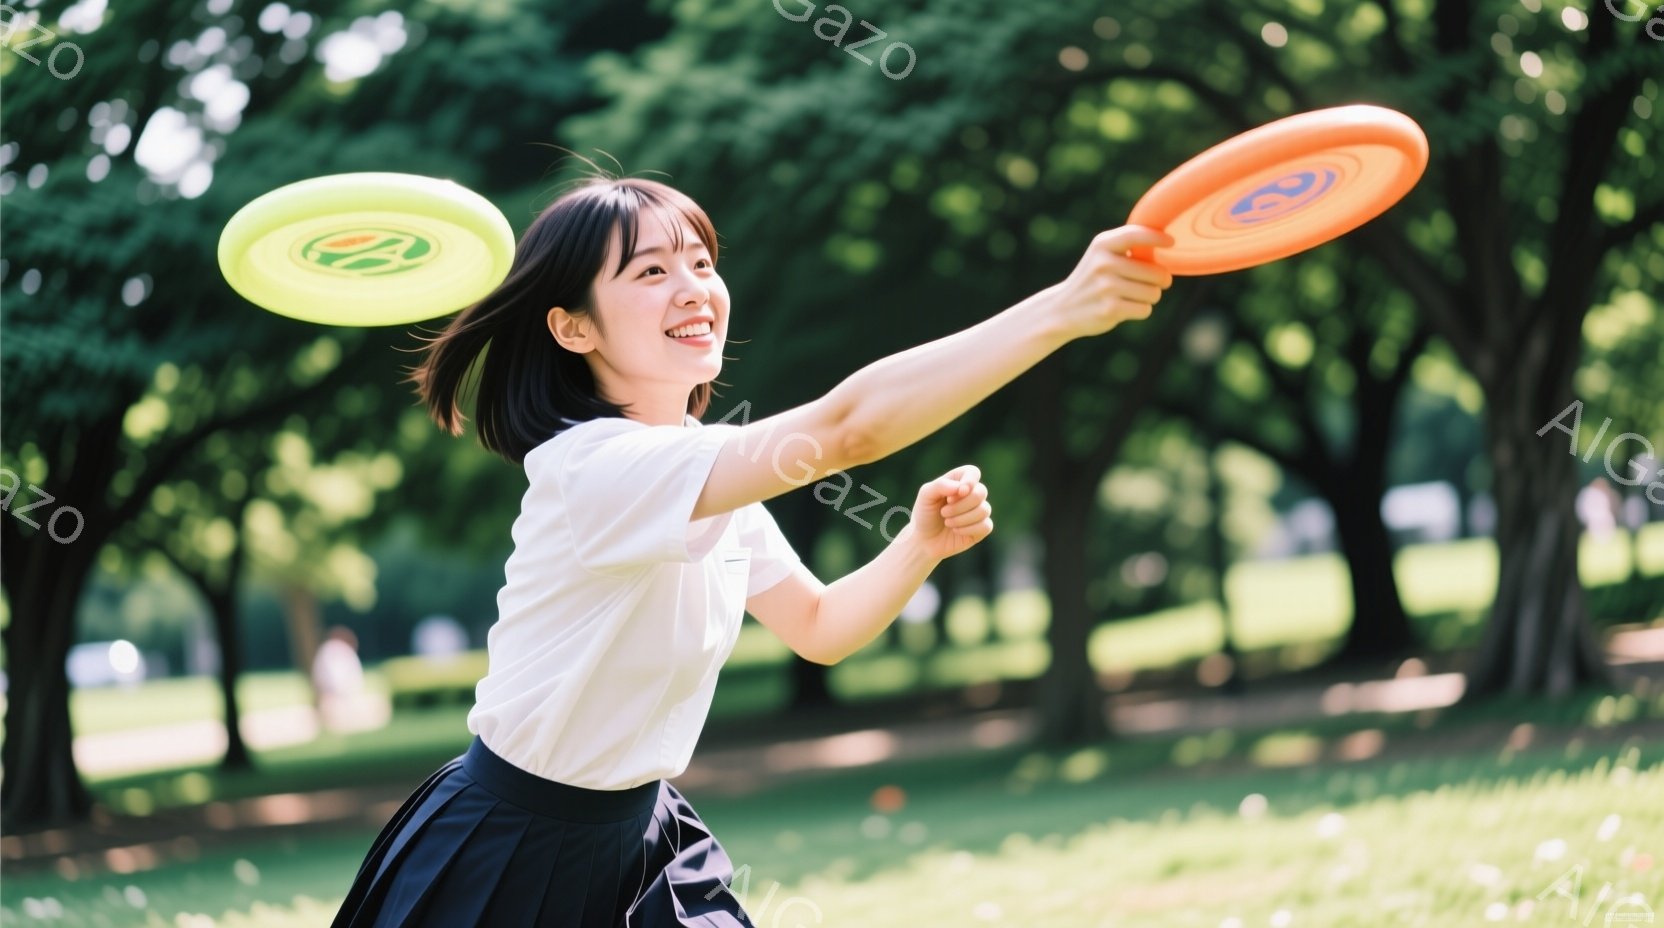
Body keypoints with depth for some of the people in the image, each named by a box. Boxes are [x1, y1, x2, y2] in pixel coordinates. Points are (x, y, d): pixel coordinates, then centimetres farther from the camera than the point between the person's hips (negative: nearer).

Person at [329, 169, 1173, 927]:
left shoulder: (712, 473, 2)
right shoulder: (596, 466, -28)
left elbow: (820, 628, 12)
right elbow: (845, 427, -40)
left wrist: (921, 544, -8)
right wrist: (1060, 309, -45)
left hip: (641, 837, 8)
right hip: (506, 860, -8)